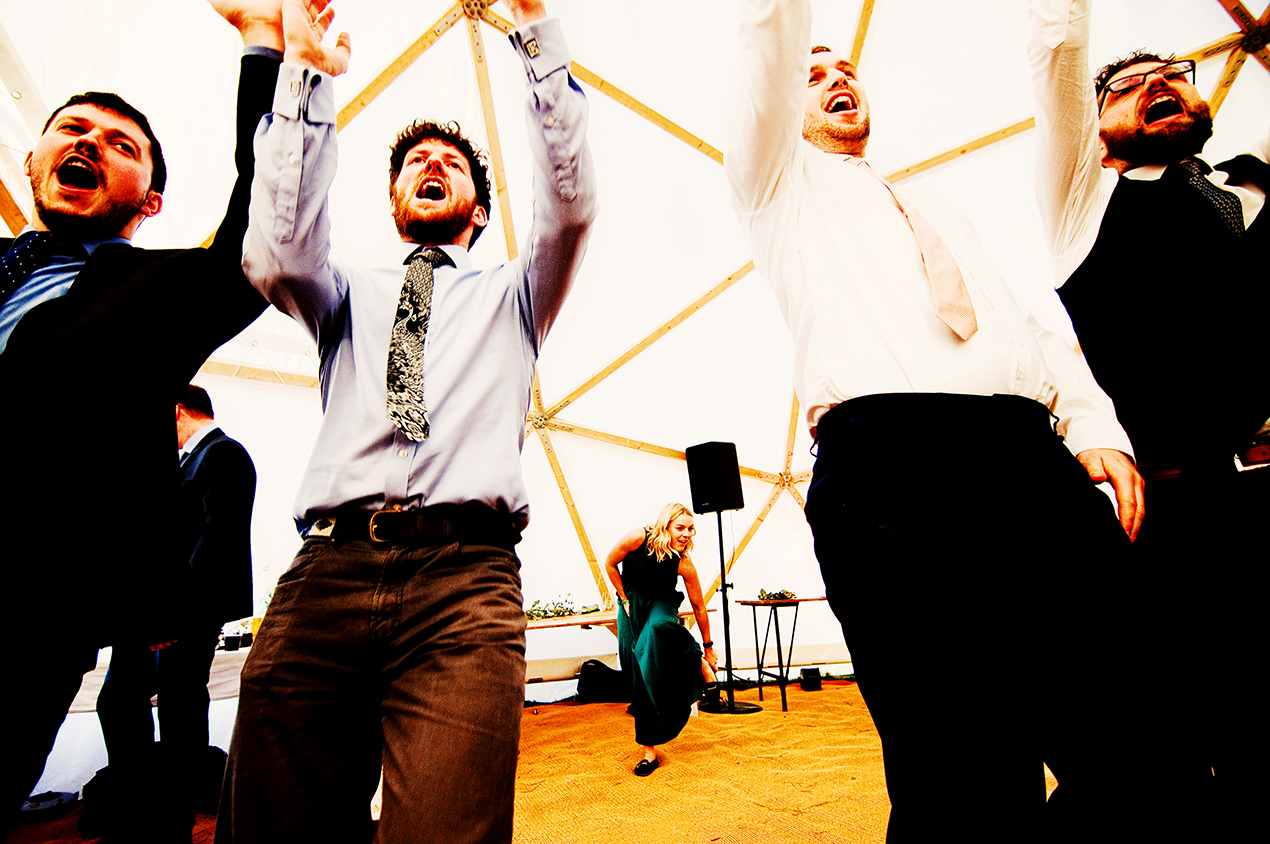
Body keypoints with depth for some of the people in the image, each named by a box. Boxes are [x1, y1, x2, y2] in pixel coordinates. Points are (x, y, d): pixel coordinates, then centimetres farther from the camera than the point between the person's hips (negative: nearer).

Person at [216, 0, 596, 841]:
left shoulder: (511, 293, 24)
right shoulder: (349, 293, 26)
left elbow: (571, 204, 7)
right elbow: (275, 258, 4)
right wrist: (305, 76, 4)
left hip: (466, 576, -1)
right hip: (325, 570, 2)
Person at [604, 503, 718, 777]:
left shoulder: (684, 564, -24)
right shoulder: (638, 539, -27)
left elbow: (698, 606, -12)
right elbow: (610, 564, -9)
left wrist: (707, 647, -4)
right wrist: (625, 601, -7)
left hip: (661, 604, -1)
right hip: (631, 604, 1)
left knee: (657, 629, -40)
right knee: (640, 677, -2)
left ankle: (698, 665, -13)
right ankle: (649, 749, 10)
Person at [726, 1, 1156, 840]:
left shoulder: (943, 217, 35)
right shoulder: (783, 178, 24)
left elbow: (1031, 326, 23)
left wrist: (1095, 423, 7)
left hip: (1033, 457, 6)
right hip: (889, 457, -5)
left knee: (1127, 746, -1)